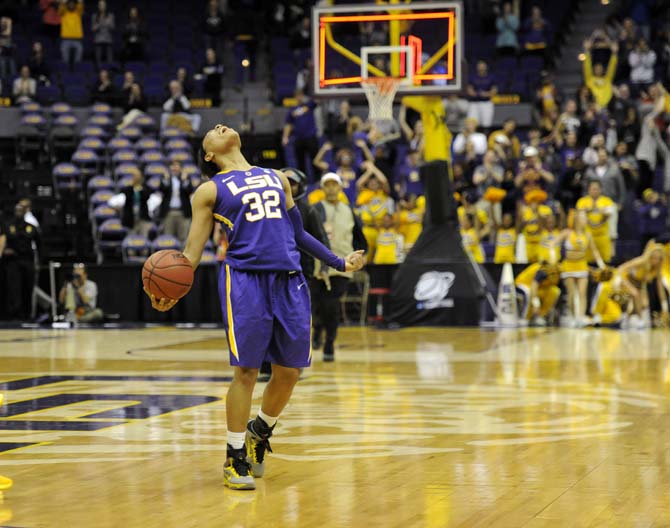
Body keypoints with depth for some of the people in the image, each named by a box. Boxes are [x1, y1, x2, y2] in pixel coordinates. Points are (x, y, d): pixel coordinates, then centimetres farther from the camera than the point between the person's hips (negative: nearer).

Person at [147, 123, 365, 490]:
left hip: (289, 281, 4)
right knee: (246, 370, -6)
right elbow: (193, 250, 3)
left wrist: (339, 263, 26)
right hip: (244, 278, -4)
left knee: (288, 372, 5)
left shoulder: (277, 178, 20)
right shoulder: (210, 190, 7)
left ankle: (260, 432, 30)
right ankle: (235, 458, 5)